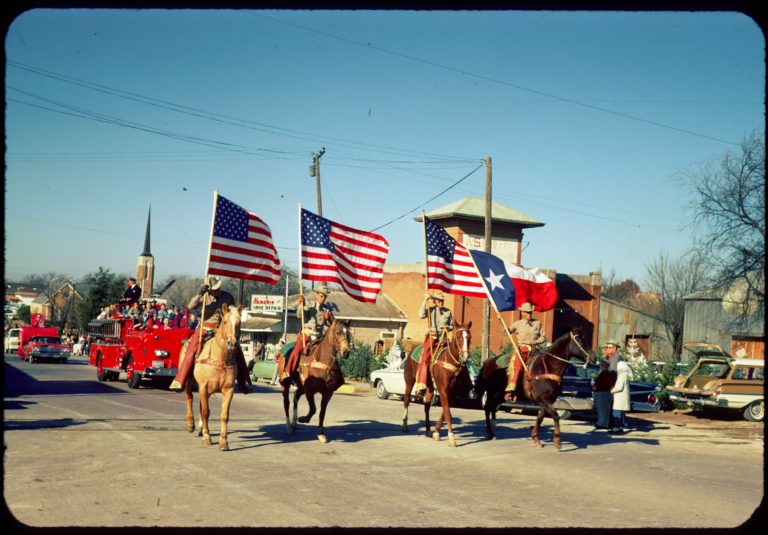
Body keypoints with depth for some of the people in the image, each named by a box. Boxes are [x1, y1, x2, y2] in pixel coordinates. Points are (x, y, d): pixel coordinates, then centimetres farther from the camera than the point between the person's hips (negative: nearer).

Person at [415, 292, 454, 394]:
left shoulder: (448, 311, 12)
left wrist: (448, 328, -4)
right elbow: (421, 315, -16)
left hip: (443, 338, 4)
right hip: (432, 337, -4)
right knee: (425, 358, -21)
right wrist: (425, 300, -16)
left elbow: (452, 326, 19)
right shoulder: (430, 310, 5)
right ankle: (420, 386, -27)